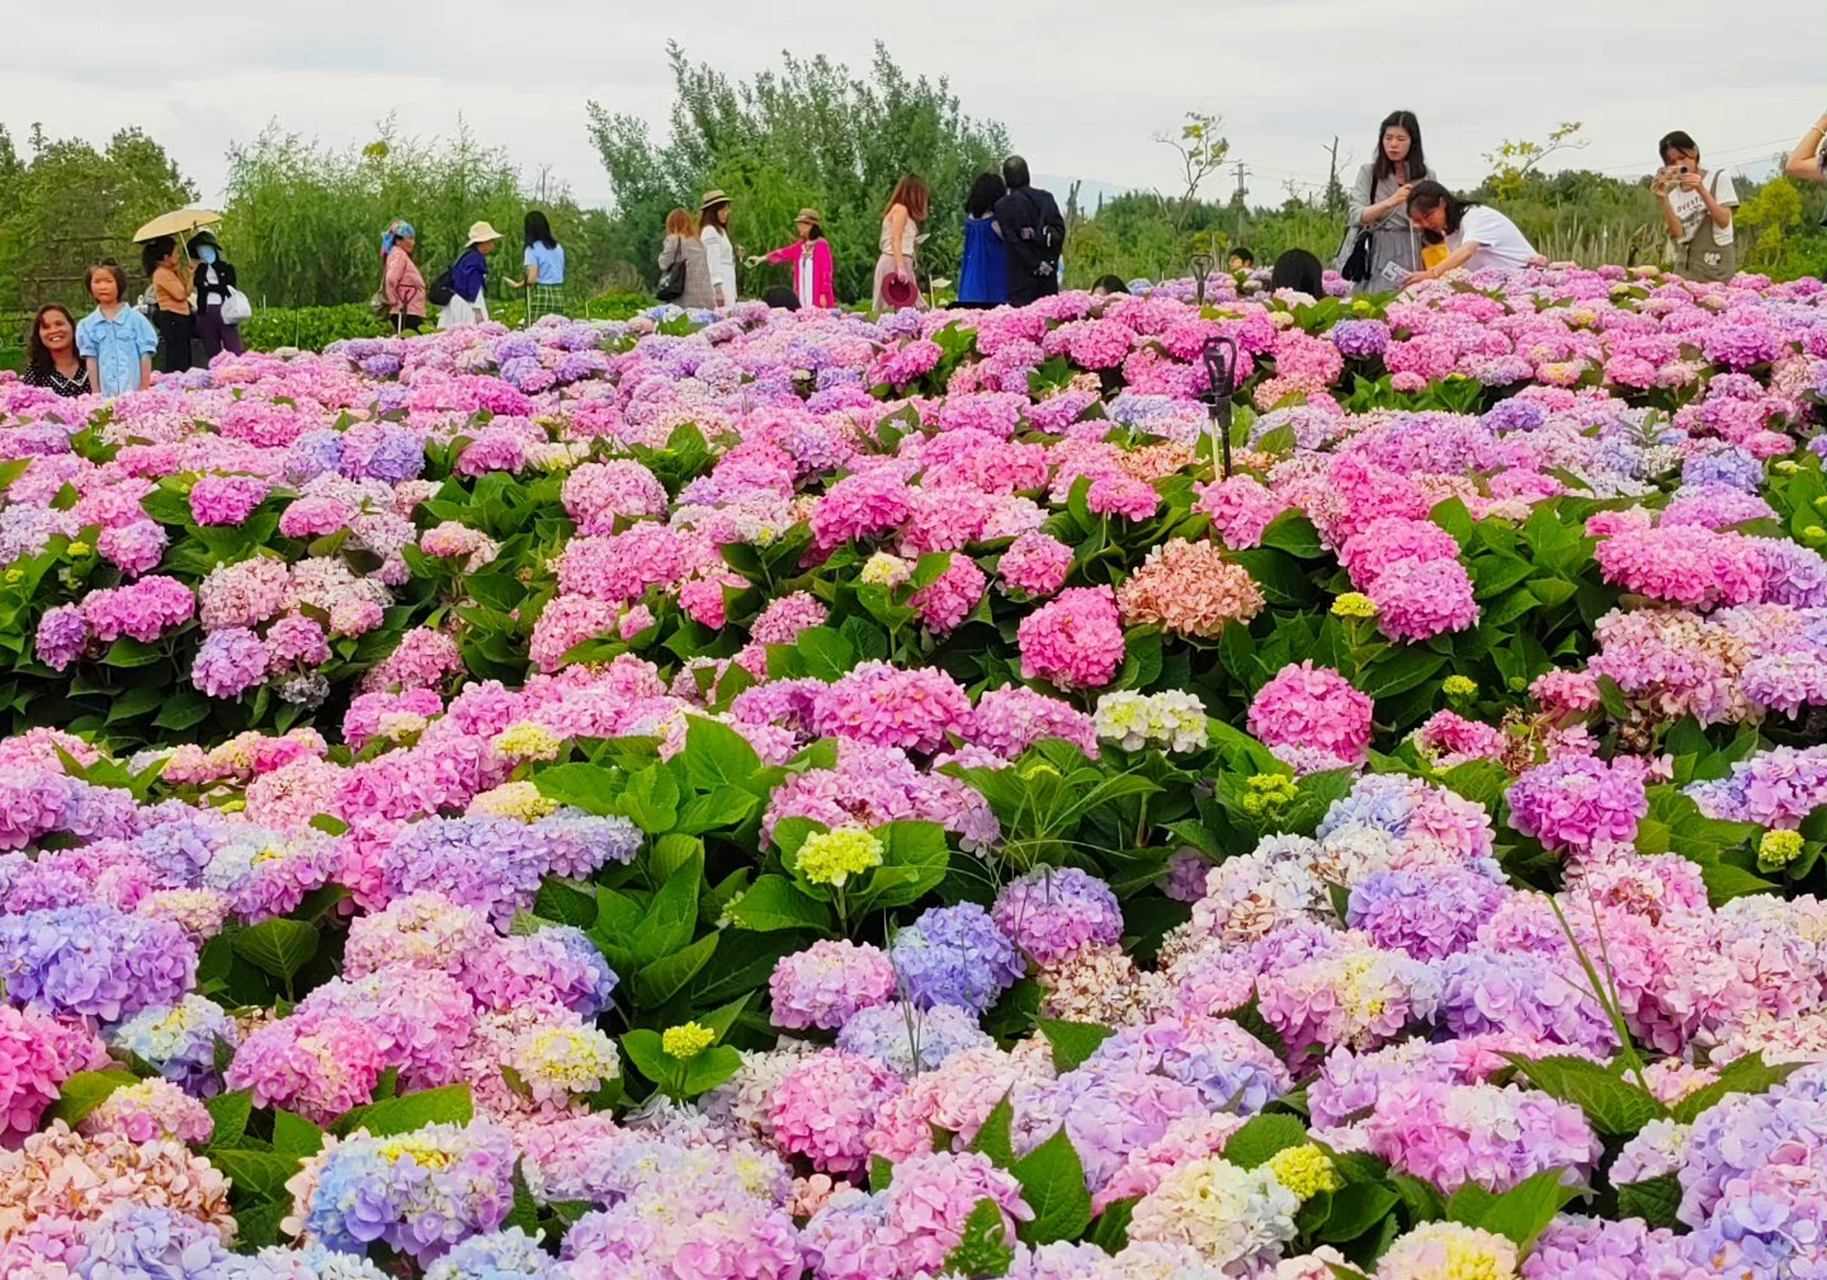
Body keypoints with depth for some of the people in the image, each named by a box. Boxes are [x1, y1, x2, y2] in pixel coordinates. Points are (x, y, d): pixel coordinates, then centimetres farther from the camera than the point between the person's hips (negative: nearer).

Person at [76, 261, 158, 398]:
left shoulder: (135, 319, 0)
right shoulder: (87, 326, 6)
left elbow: (145, 356, 0)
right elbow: (91, 360, 5)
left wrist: (145, 390, -3)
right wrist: (96, 394, 2)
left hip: (134, 391, -2)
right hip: (106, 394, 2)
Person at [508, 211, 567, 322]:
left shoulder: (533, 248, -5)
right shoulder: (558, 248, 13)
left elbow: (532, 279, -11)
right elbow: (561, 275, 13)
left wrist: (517, 285, 4)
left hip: (540, 296, -6)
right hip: (558, 295, 6)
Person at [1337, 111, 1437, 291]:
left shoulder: (1427, 177, 8)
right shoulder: (1368, 173, 5)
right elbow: (1356, 217, -7)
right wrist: (1390, 202, -23)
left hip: (1413, 256, 1)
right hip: (1378, 256, -1)